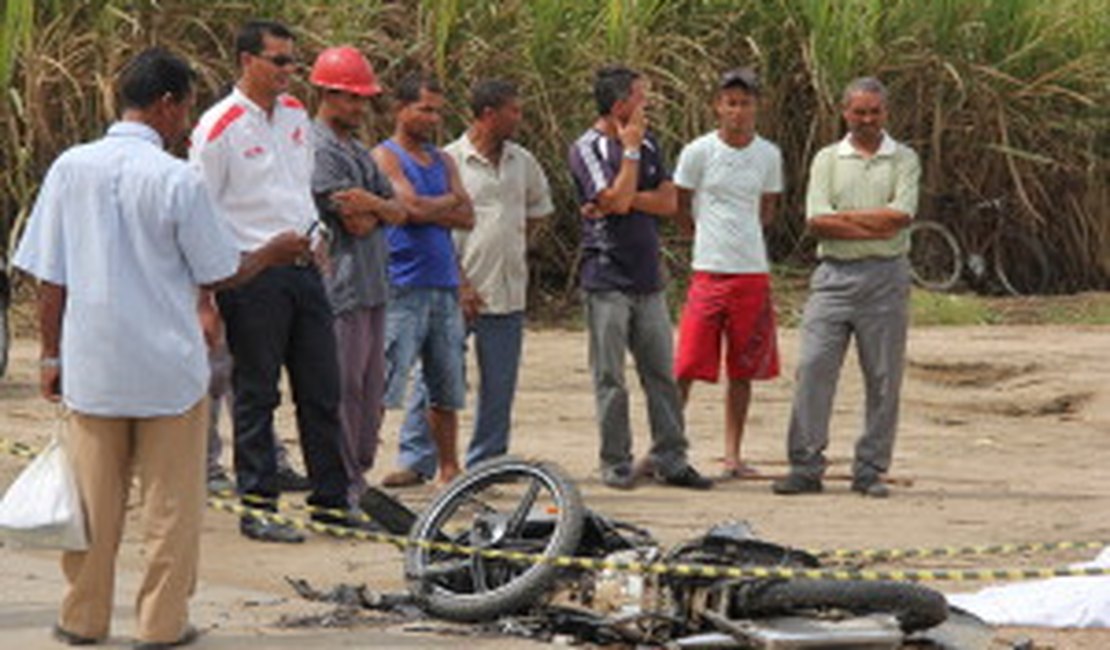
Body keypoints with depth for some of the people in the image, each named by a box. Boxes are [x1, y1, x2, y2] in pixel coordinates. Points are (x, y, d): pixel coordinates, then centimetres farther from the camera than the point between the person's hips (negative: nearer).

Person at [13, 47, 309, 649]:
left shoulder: (70, 168, -4)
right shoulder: (177, 180, -14)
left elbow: (48, 278, 0)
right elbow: (219, 274, -5)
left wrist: (51, 356, 10)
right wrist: (272, 253, 13)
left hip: (90, 367, 3)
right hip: (167, 368, -3)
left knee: (92, 500, 13)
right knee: (170, 502, 8)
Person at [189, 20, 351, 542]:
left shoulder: (296, 115, 12)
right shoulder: (220, 127, -10)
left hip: (303, 269, 7)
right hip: (253, 274, -7)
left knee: (321, 390, 9)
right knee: (256, 395, -2)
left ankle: (331, 502, 16)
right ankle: (256, 507, 5)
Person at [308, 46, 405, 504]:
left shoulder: (358, 150, 20)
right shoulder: (318, 148, -11)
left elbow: (397, 213, 12)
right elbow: (356, 222, -16)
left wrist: (372, 203, -9)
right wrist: (380, 207, 3)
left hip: (372, 287, 10)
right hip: (340, 289, -9)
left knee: (370, 388, 12)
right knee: (343, 389, -7)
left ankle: (359, 476, 19)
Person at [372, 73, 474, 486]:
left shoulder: (443, 162, 19)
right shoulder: (386, 157, -2)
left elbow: (467, 217, 8)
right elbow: (412, 207, -15)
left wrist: (428, 209, -6)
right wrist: (449, 200, 2)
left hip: (444, 287, 7)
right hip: (402, 288, -7)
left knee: (447, 389, 11)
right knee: (380, 388, -11)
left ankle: (449, 468, 20)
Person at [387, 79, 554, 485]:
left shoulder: (522, 162, 9)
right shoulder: (449, 161, -8)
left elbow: (538, 208, 28)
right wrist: (459, 285, -12)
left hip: (507, 294, 5)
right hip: (459, 294, -5)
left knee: (499, 383, 8)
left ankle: (487, 462, 17)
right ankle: (416, 461, -1)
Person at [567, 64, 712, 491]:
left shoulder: (648, 144, 14)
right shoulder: (588, 149, -6)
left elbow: (669, 203, 5)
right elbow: (617, 200, -18)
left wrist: (627, 200, -10)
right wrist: (630, 148, -10)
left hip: (648, 278, 6)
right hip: (607, 277, -6)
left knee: (662, 374, 5)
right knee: (610, 378, -1)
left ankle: (670, 459, 10)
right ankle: (615, 465, 5)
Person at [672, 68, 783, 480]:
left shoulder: (768, 155, 6)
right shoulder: (698, 152, -3)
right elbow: (681, 209, 8)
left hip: (753, 273, 3)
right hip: (708, 271, -3)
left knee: (744, 371, 6)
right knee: (687, 366, -7)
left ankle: (733, 457, 12)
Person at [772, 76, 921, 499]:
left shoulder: (904, 160, 8)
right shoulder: (827, 159, 10)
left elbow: (900, 215, -8)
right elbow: (816, 222, -3)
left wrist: (844, 216, -5)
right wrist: (874, 227, -8)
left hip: (885, 277, 0)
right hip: (834, 275, 1)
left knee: (883, 378, 1)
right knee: (813, 368, -6)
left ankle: (871, 471, 9)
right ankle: (805, 467, -2)